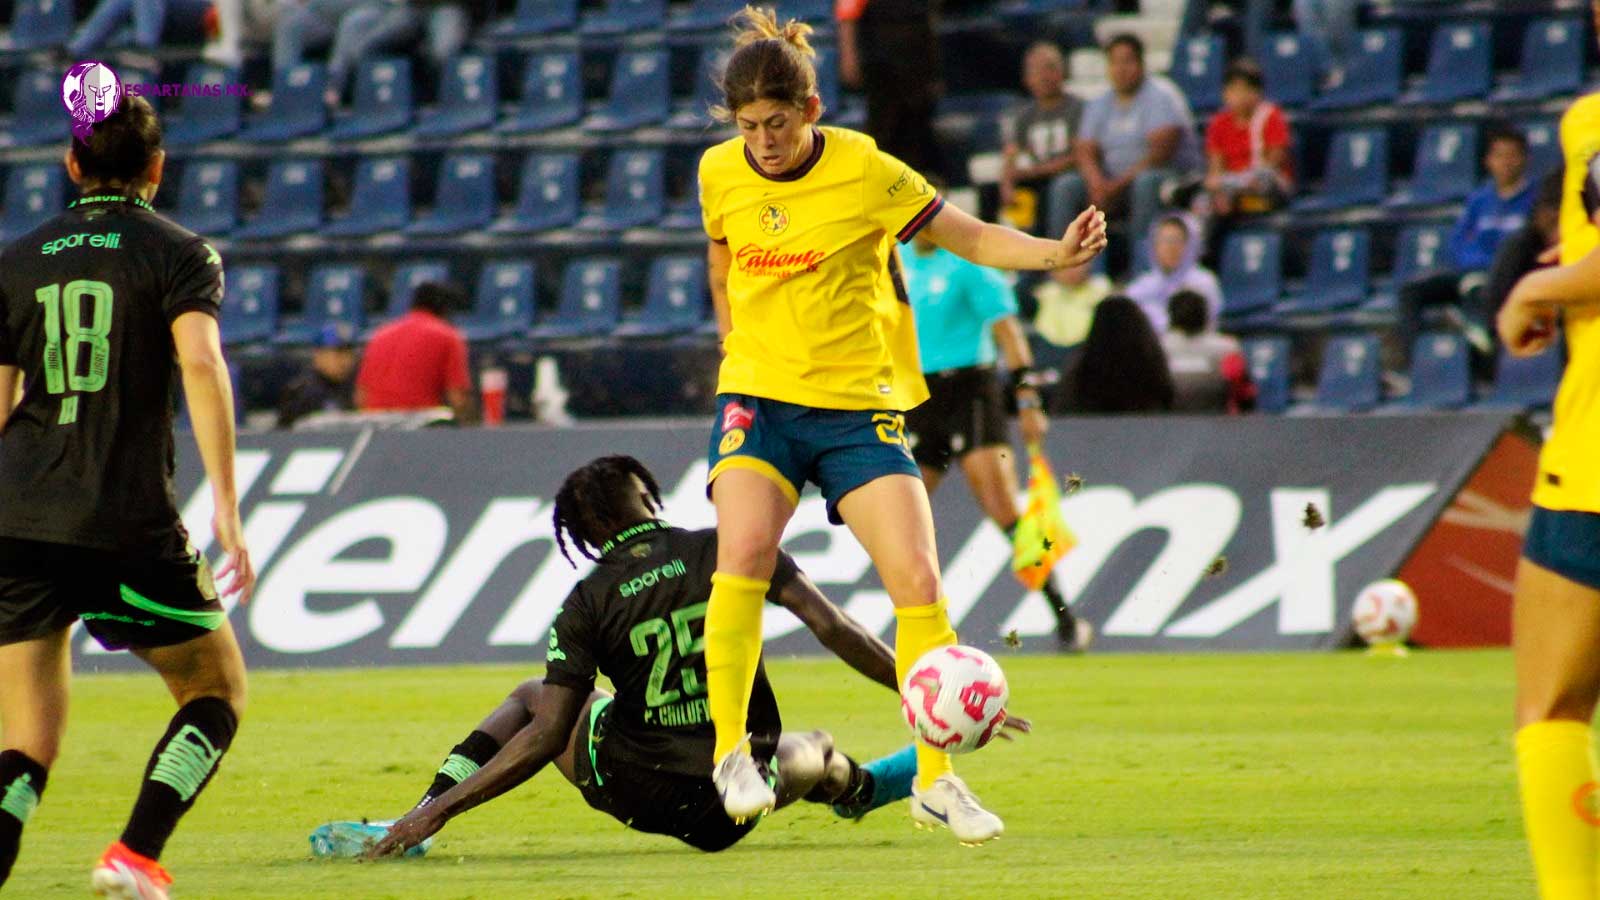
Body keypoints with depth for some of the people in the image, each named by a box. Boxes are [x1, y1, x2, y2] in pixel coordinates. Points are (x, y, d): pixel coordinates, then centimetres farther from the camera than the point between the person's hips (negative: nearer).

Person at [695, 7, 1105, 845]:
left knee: (917, 577, -10)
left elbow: (970, 236, -5)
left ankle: (934, 780, 4)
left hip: (858, 405, -1)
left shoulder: (863, 170, -8)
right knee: (743, 550, -25)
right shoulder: (720, 173, 1)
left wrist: (1052, 253, -20)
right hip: (758, 398, 1)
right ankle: (731, 752, -16)